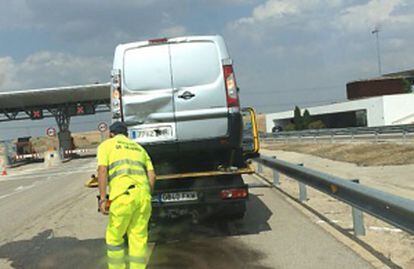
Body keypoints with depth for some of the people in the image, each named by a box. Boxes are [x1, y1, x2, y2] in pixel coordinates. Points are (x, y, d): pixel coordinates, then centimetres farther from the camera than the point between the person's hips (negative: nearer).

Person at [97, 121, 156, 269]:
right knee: (139, 238, 8)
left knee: (114, 237, 11)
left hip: (123, 195, -4)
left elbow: (102, 171, -2)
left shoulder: (106, 145, 15)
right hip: (143, 193, 4)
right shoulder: (138, 147, 28)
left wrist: (102, 198, -6)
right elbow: (152, 175, 17)